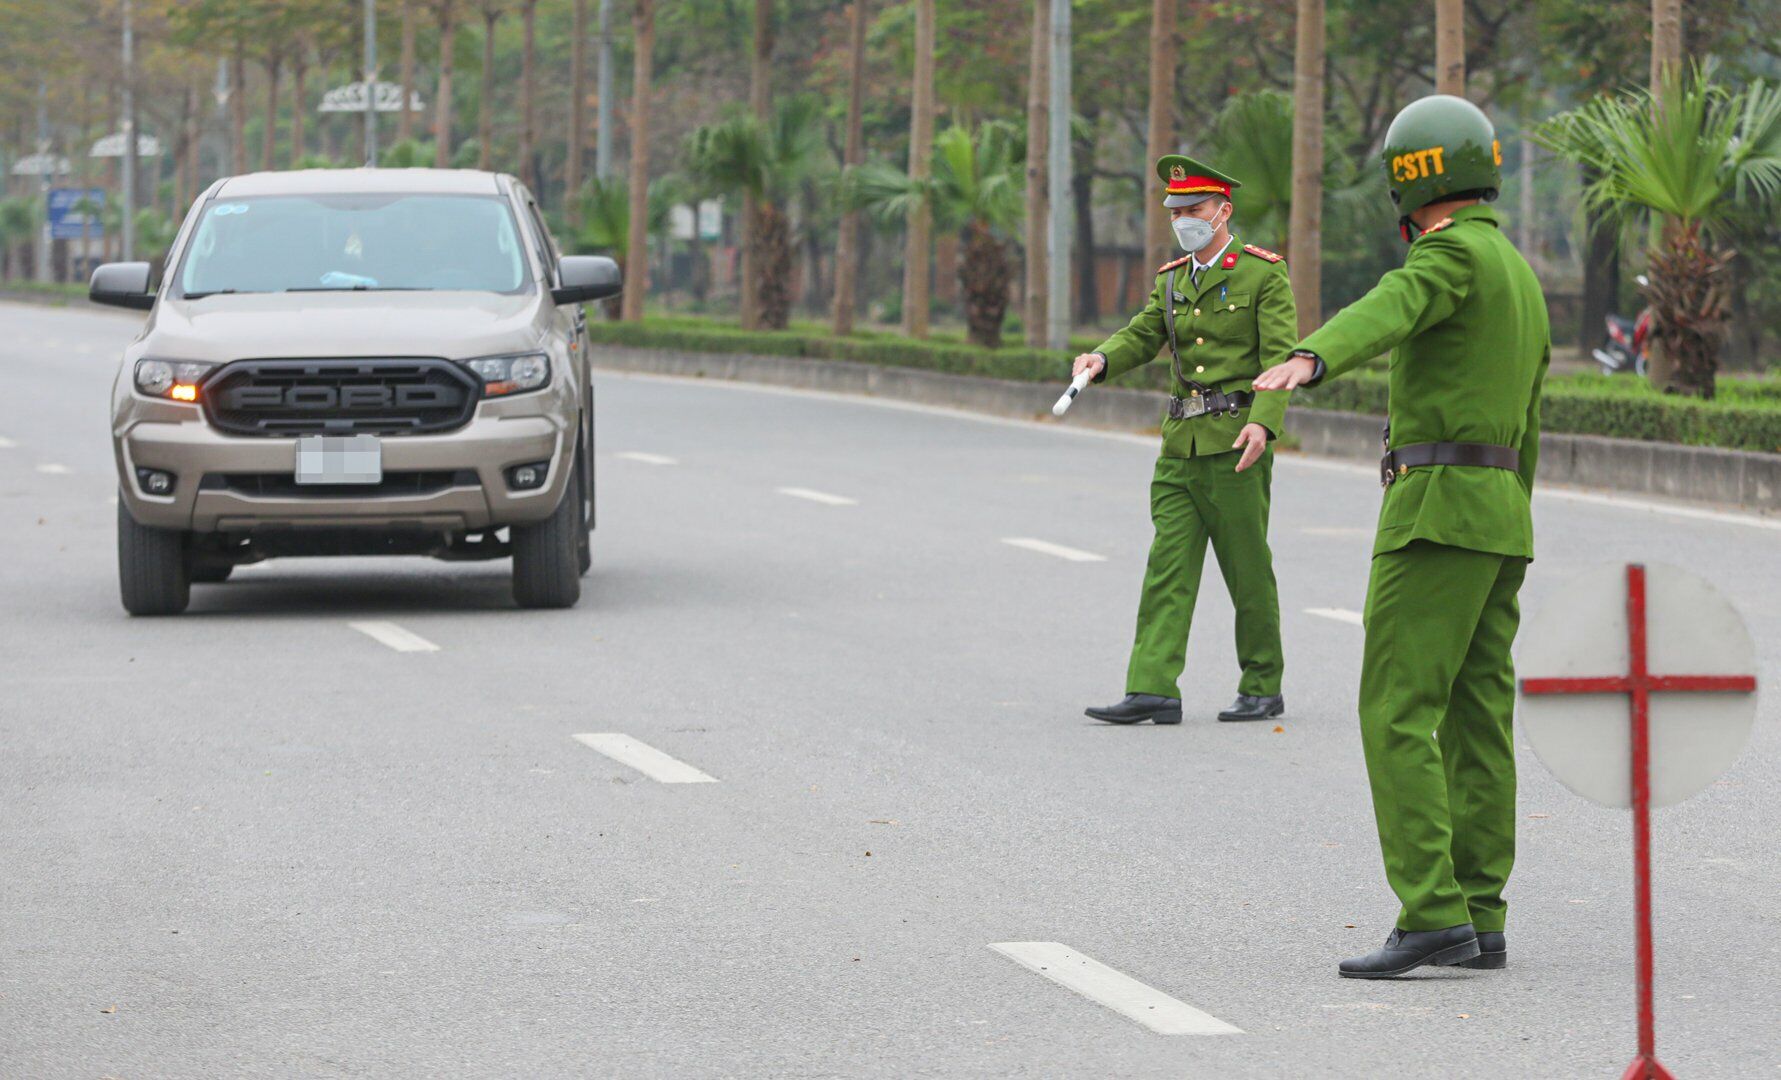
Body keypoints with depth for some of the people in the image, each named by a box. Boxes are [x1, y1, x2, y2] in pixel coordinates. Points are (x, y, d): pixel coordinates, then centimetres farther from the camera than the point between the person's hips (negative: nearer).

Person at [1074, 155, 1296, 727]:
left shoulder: (1264, 274, -2)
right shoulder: (1171, 280, 17)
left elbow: (1281, 357, -9)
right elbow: (1143, 336, 6)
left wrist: (1263, 421, -24)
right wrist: (1102, 360, -17)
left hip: (1234, 444, -5)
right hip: (1180, 444, 6)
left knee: (1248, 572, 1)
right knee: (1168, 568, -4)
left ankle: (1262, 687, 14)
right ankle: (1153, 690, -10)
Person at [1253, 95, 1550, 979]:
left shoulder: (1454, 253, -10)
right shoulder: (1520, 279, 21)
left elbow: (1384, 313, -33)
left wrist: (1309, 361, -52)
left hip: (1438, 506, -9)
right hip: (1500, 512, 9)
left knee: (1398, 714, -11)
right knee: (1475, 718, 9)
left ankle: (1432, 915, -18)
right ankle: (1479, 921, 9)